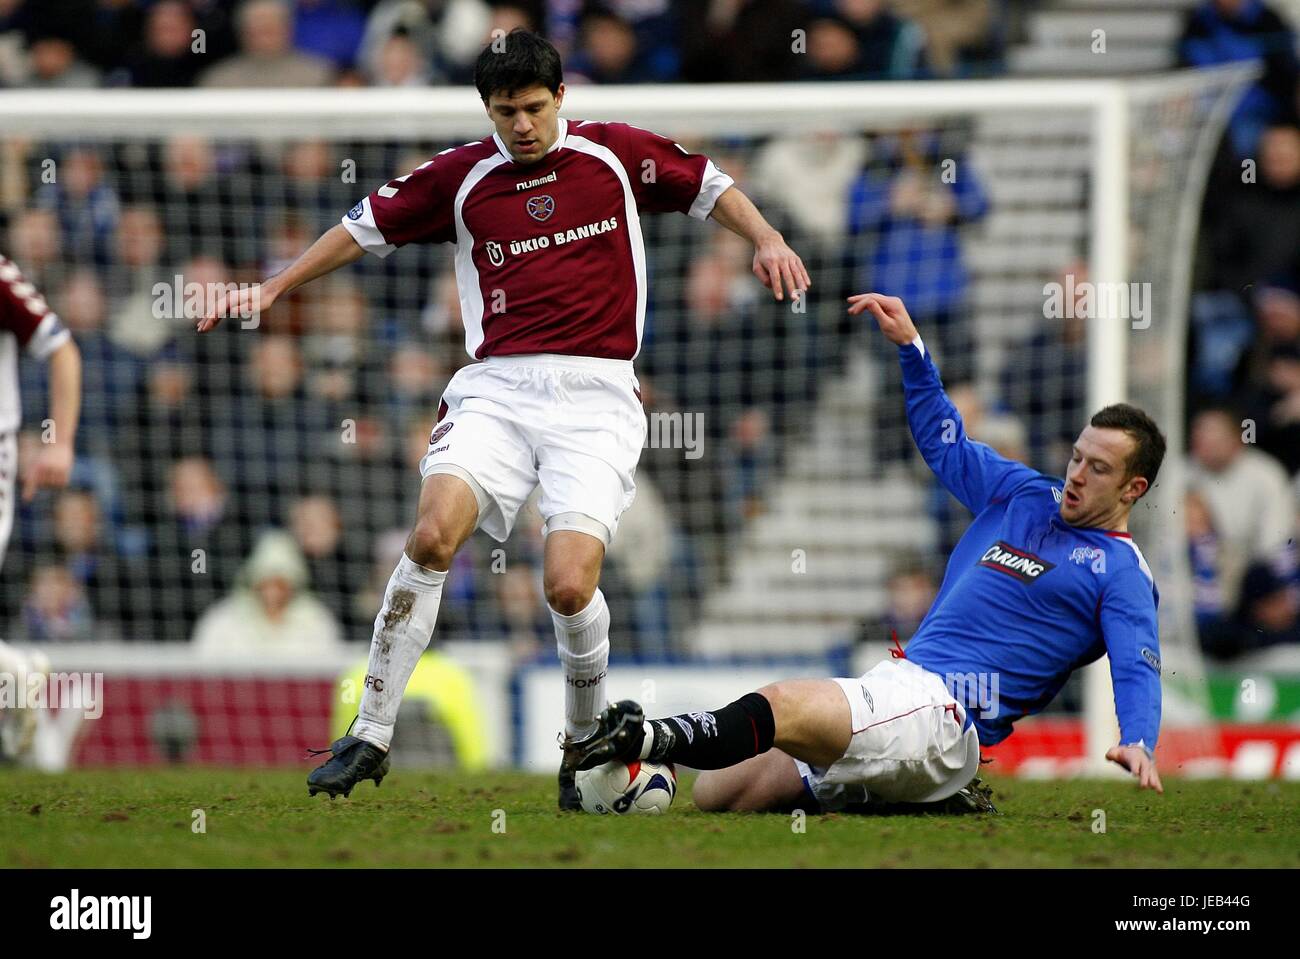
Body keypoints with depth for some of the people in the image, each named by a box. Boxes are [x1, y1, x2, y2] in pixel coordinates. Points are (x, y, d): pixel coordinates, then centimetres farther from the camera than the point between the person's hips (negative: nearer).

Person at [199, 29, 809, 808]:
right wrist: (275, 288, 21)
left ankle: (588, 744, 9)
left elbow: (710, 188, 19)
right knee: (434, 535, -23)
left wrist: (766, 239, 3)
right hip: (498, 386, 1)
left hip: (595, 395, -1)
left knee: (569, 585, -18)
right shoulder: (462, 176, 10)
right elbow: (367, 228, 20)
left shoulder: (616, 154, 8)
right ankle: (371, 735, -14)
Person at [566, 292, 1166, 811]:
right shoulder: (1027, 497, 23)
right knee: (718, 793, -2)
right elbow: (943, 439, 35)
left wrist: (1137, 741, -34)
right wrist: (909, 345, 24)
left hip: (944, 711, -9)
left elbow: (1137, 668, -13)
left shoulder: (1121, 573, 1)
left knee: (784, 707, -35)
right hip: (897, 682, 9)